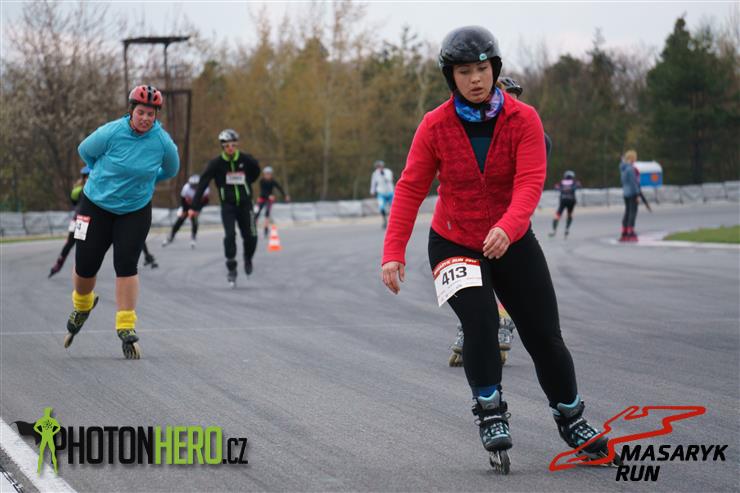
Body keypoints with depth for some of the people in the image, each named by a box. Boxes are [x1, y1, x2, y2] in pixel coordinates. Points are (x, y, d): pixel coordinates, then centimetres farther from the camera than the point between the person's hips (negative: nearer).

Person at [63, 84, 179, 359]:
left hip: (136, 210, 0)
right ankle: (82, 305, 38)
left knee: (126, 265, -14)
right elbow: (85, 151, 3)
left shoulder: (162, 142, -13)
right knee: (86, 266, 4)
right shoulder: (111, 133, -18)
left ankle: (126, 328, -9)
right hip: (97, 205, 0)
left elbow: (170, 170, 10)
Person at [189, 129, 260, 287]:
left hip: (245, 204, 2)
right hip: (227, 205, -2)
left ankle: (248, 258, 33)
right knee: (230, 235, -18)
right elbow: (203, 184, -13)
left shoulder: (246, 160, -8)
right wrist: (195, 207, -18)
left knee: (251, 237, 0)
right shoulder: (216, 163, -12)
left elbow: (256, 171, 15)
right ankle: (231, 270, -8)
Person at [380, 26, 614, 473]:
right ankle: (491, 414, -11)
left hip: (513, 244, 1)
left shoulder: (523, 119, -13)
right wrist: (394, 252, -19)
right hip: (453, 245, -1)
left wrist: (507, 227, -43)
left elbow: (531, 181, -24)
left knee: (545, 336, 6)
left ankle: (571, 418, 28)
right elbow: (410, 189, -10)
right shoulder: (435, 126, -11)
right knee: (480, 320, -26)